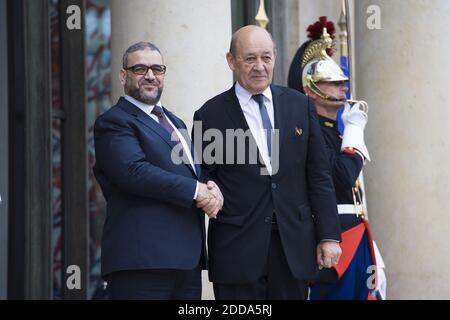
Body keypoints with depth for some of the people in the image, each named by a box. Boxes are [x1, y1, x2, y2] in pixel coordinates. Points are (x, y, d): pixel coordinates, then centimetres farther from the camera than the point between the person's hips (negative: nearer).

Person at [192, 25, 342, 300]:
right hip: (238, 248, -2)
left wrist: (329, 235, 2)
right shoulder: (210, 115, 1)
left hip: (294, 244, 2)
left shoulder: (300, 105, 8)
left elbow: (319, 176, 7)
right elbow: (204, 178, 6)